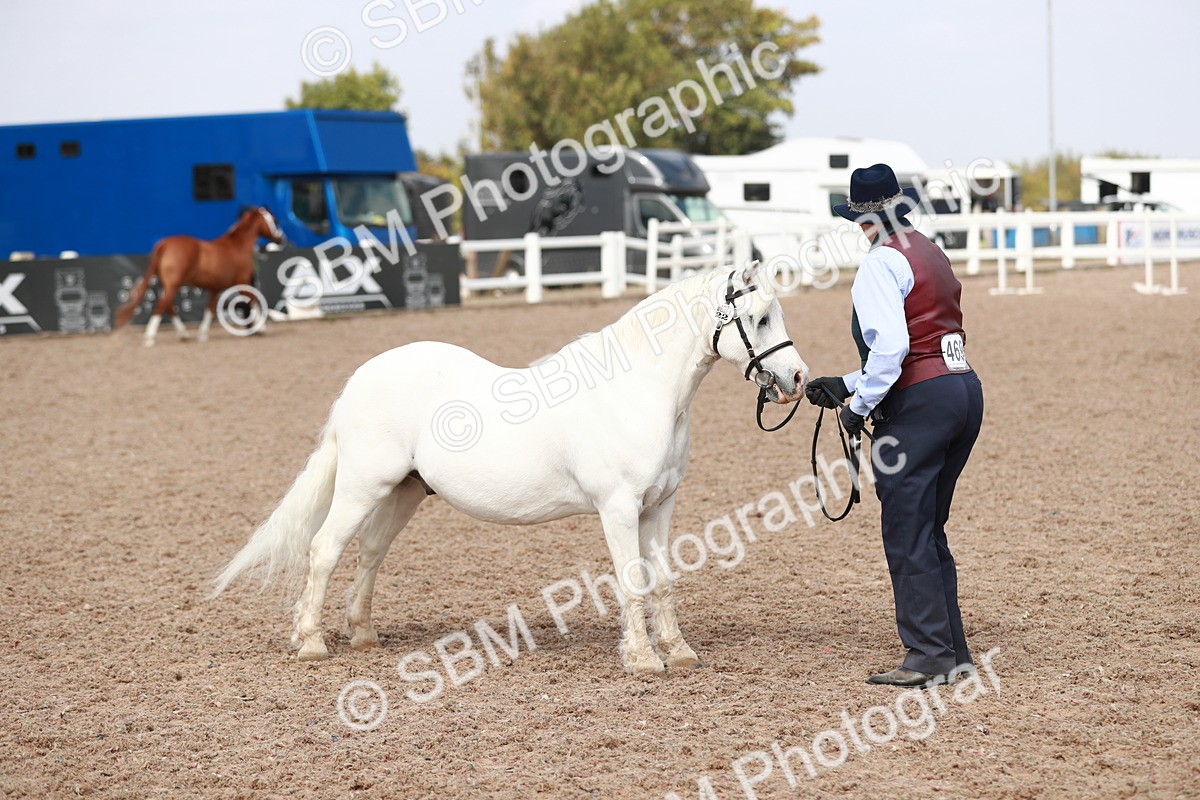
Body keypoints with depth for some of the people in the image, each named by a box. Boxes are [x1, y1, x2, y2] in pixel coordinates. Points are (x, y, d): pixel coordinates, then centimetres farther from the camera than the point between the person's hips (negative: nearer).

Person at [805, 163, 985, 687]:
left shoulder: (882, 262, -9)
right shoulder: (932, 255, 19)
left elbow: (891, 345, -22)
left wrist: (860, 405, -11)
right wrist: (847, 385, 20)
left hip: (918, 405, -9)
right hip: (965, 389, 9)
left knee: (907, 534, -4)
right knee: (929, 532, 16)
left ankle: (929, 657, -4)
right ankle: (952, 651, 18)